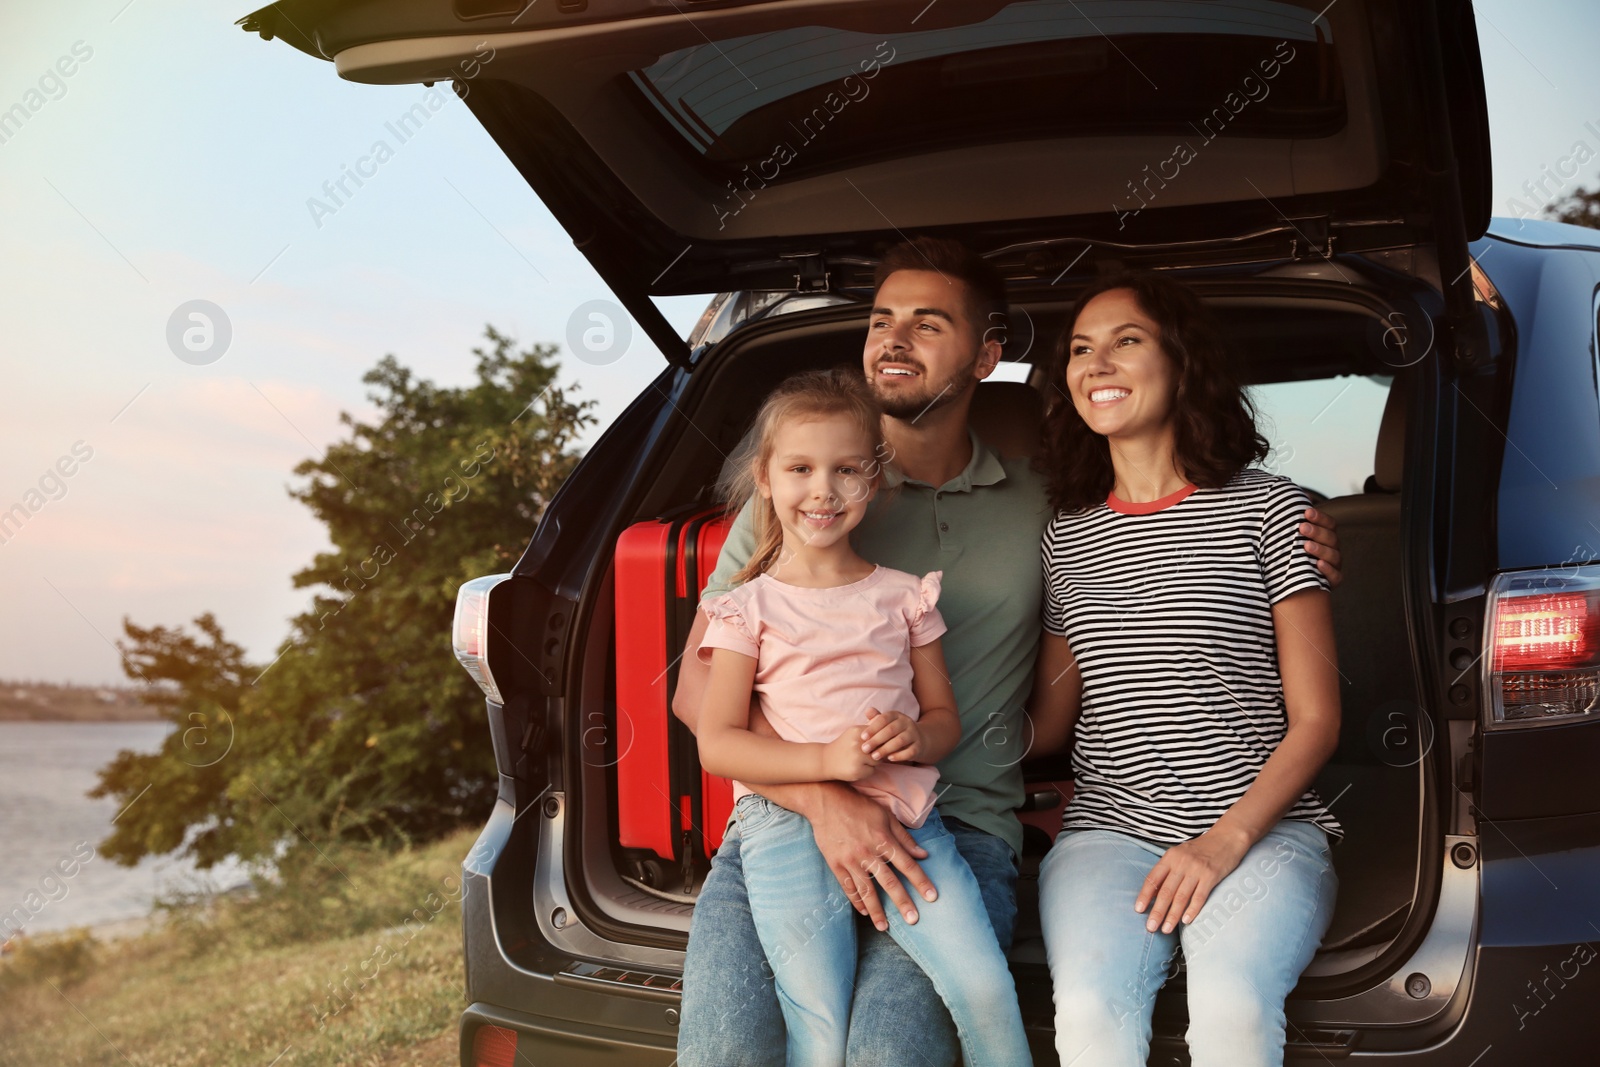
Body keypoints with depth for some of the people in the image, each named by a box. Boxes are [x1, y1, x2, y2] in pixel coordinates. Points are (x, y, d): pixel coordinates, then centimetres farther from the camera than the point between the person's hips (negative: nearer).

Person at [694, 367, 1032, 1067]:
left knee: (986, 990, -17)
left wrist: (916, 738, -5)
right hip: (789, 829, -2)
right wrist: (826, 760, -14)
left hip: (905, 821, 2)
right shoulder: (751, 607, 8)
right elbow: (716, 745, 0)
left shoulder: (903, 596, 16)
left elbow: (945, 718, 20)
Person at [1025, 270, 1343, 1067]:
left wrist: (1228, 839, -12)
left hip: (1262, 826, -2)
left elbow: (1316, 718, 1)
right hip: (1109, 828, 2)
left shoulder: (1267, 508, 4)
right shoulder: (1066, 536, 15)